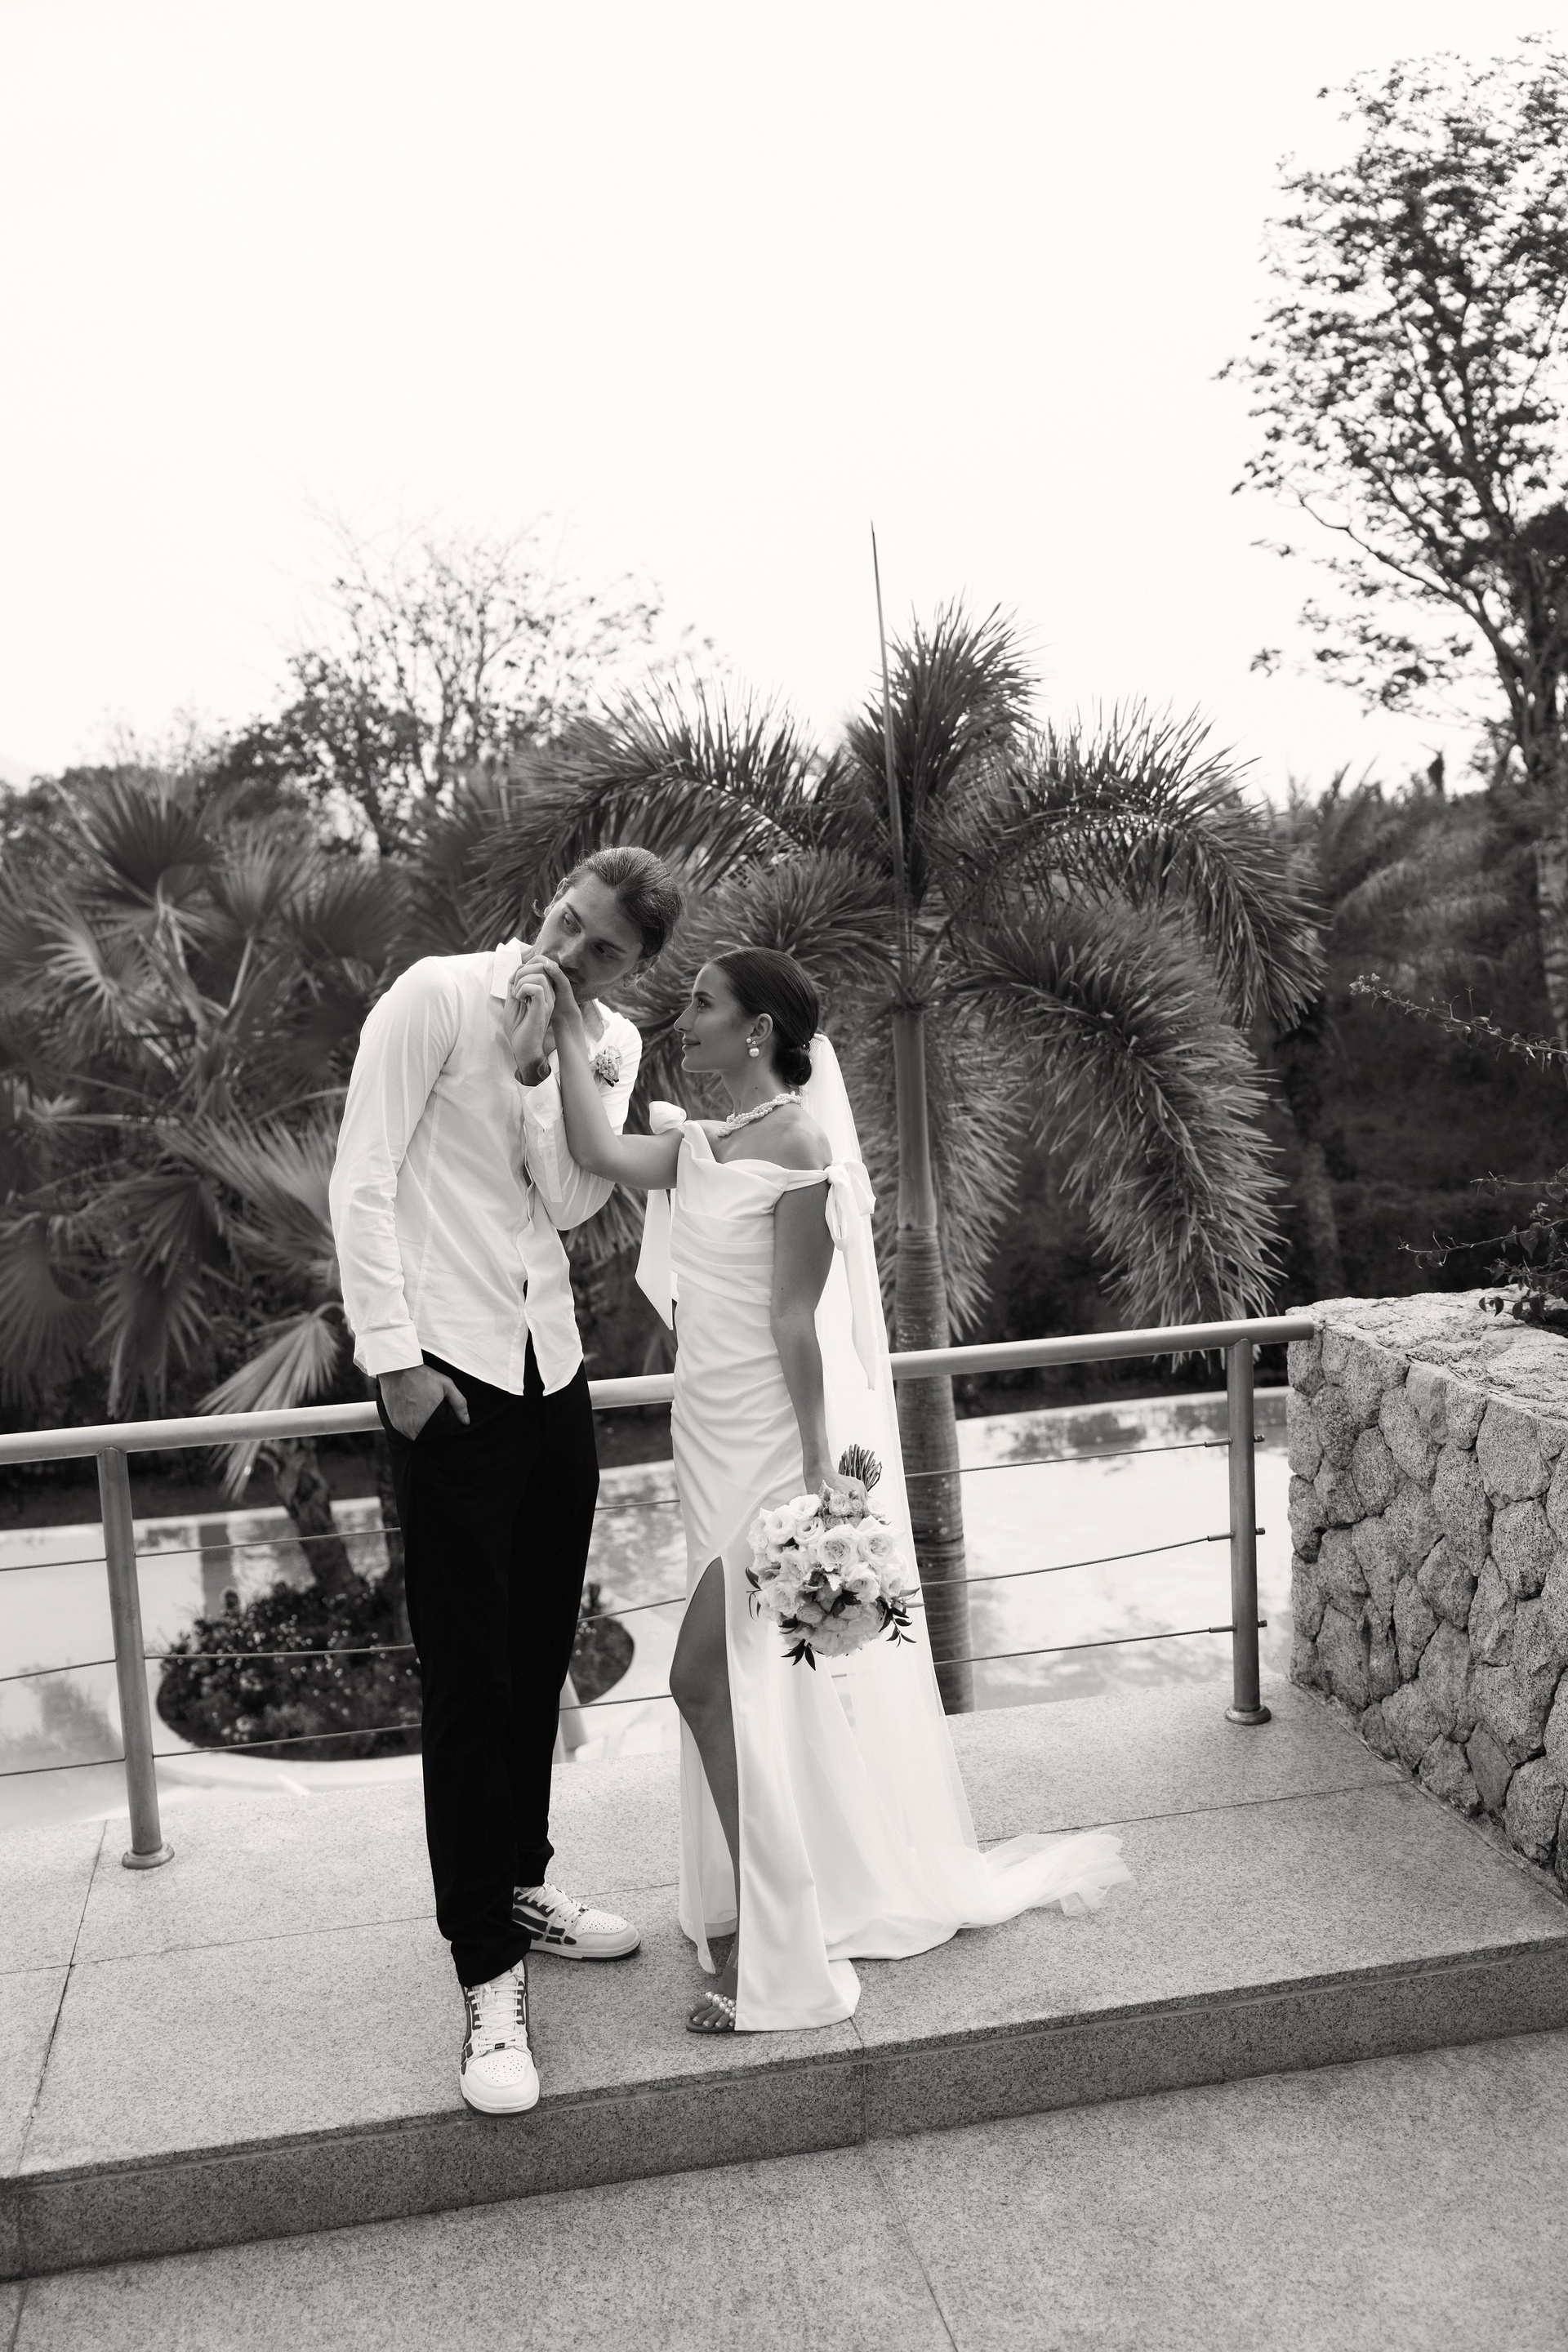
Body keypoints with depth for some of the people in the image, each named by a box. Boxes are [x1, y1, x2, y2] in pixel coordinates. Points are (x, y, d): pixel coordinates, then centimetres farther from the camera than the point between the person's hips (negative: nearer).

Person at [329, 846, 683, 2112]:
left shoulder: (611, 1043, 7)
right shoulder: (438, 995, -9)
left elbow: (573, 1199, -4)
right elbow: (362, 1181, -11)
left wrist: (540, 1069, -16)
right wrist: (393, 1355, -15)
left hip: (553, 1367, 6)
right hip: (449, 1373, -5)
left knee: (539, 1658, 15)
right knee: (468, 1675, -2)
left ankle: (519, 1882, 34)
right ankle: (490, 1975, 8)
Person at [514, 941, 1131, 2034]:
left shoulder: (798, 1141, -14)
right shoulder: (697, 1145, 8)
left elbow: (798, 1318, -18)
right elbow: (598, 1151, -9)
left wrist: (817, 1472, -18)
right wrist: (570, 1027, -4)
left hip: (774, 1441, -8)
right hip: (717, 1441, 8)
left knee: (709, 1679, -8)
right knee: (750, 1686, 16)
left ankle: (783, 1962, 6)